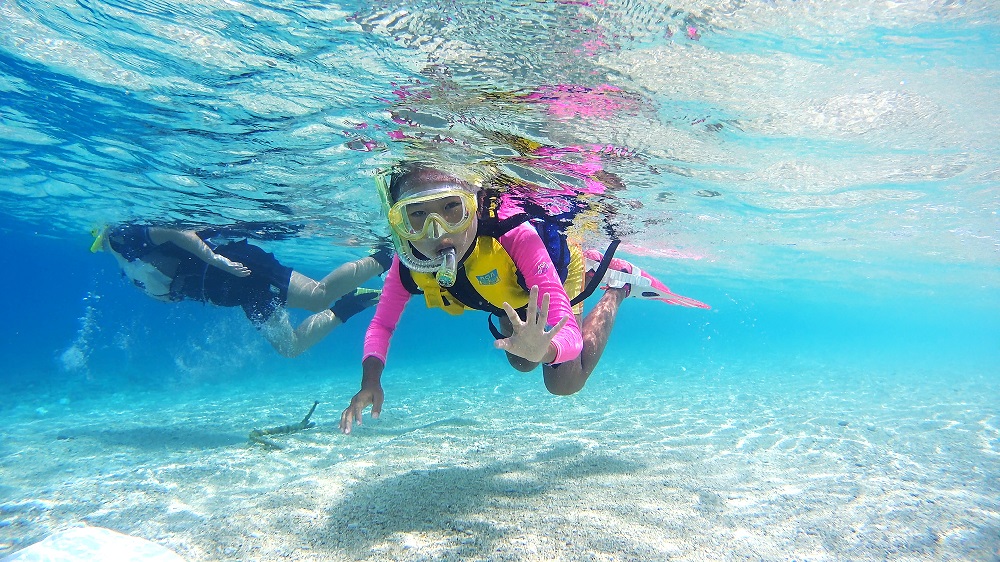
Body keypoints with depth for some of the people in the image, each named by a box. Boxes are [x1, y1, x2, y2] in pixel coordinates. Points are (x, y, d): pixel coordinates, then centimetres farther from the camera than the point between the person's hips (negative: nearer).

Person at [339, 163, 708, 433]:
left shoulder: (513, 233, -48)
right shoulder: (407, 265, -34)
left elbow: (567, 334, -51)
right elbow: (382, 324, -19)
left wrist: (543, 348, -74)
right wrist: (371, 381, -38)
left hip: (556, 264, -4)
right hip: (511, 293, 5)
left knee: (564, 384, -5)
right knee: (521, 364, 27)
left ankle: (617, 288, 16)